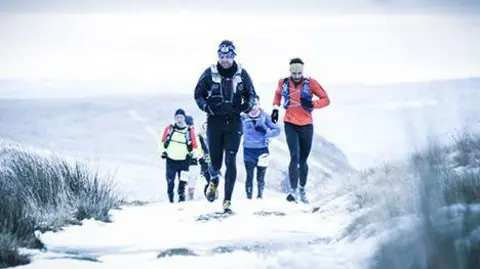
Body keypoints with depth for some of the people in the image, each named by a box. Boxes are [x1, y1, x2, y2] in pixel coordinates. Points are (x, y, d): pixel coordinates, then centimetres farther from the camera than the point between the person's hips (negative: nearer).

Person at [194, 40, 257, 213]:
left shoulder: (242, 74, 1)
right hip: (214, 121, 0)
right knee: (215, 159, 4)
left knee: (231, 161, -8)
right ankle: (214, 180, 41)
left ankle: (227, 200, -4)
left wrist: (247, 105, -9)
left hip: (234, 122, 0)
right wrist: (206, 106, -11)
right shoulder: (209, 74, -1)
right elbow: (198, 94, 8)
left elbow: (251, 94, 12)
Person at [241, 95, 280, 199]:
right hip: (249, 150, 0)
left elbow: (277, 130, -3)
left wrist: (266, 132, -18)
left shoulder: (265, 116, -2)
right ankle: (249, 197, 2)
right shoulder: (244, 117, 0)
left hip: (262, 150, 0)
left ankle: (260, 195, 21)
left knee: (260, 177, 4)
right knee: (249, 176, -6)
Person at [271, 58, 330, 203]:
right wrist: (275, 107, 10)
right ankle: (294, 190, -17)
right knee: (295, 156, -16)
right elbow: (278, 93, 23)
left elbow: (326, 99, -4)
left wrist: (312, 104, -21)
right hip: (290, 124, 0)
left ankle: (302, 190, 26)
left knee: (303, 160, 10)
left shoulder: (310, 83, -7)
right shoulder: (283, 83, -1)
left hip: (306, 125, 0)